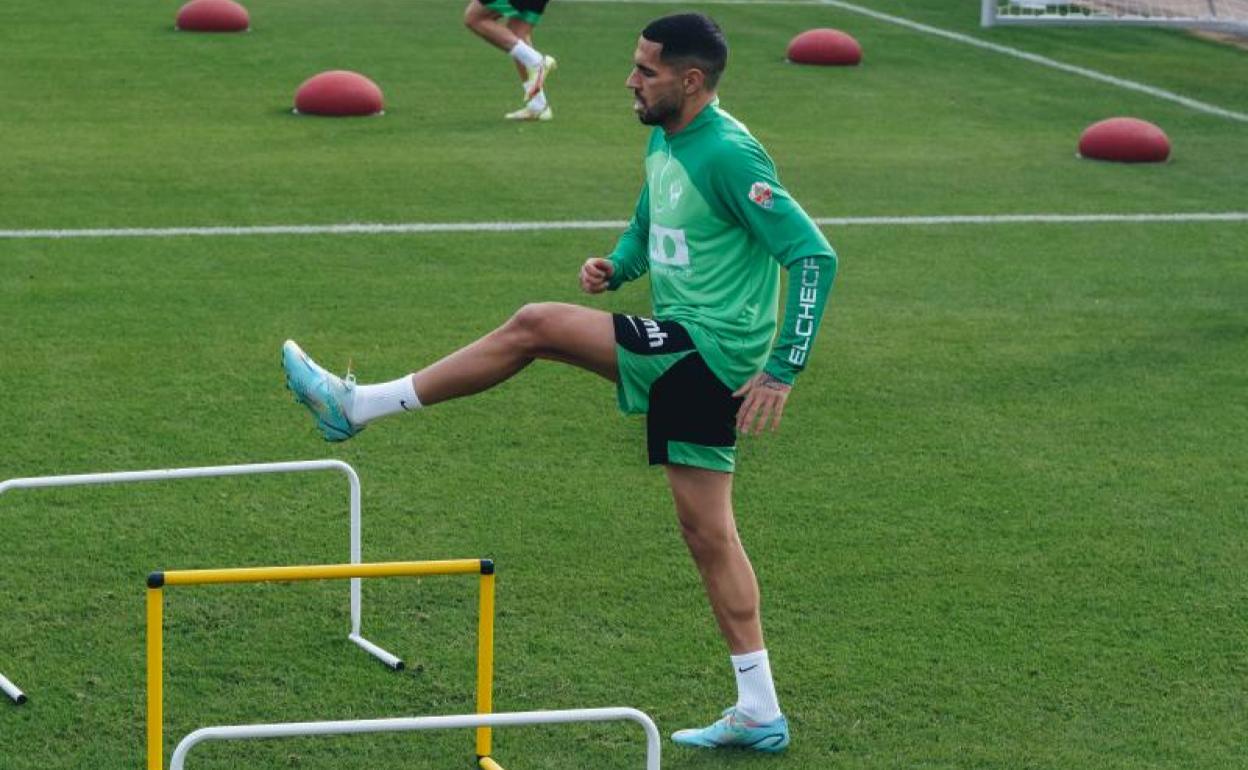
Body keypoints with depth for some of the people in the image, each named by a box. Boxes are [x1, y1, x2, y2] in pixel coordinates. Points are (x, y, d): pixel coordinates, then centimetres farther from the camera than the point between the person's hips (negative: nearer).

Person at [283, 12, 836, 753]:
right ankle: (760, 715, 13)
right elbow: (647, 230, 28)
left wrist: (784, 368, -22)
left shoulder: (729, 155, -17)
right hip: (692, 357, 10)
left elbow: (815, 255, -19)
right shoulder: (664, 142, 11)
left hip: (706, 352, -10)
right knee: (708, 532, 10)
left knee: (535, 326, -12)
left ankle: (359, 404, -4)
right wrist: (616, 267, 4)